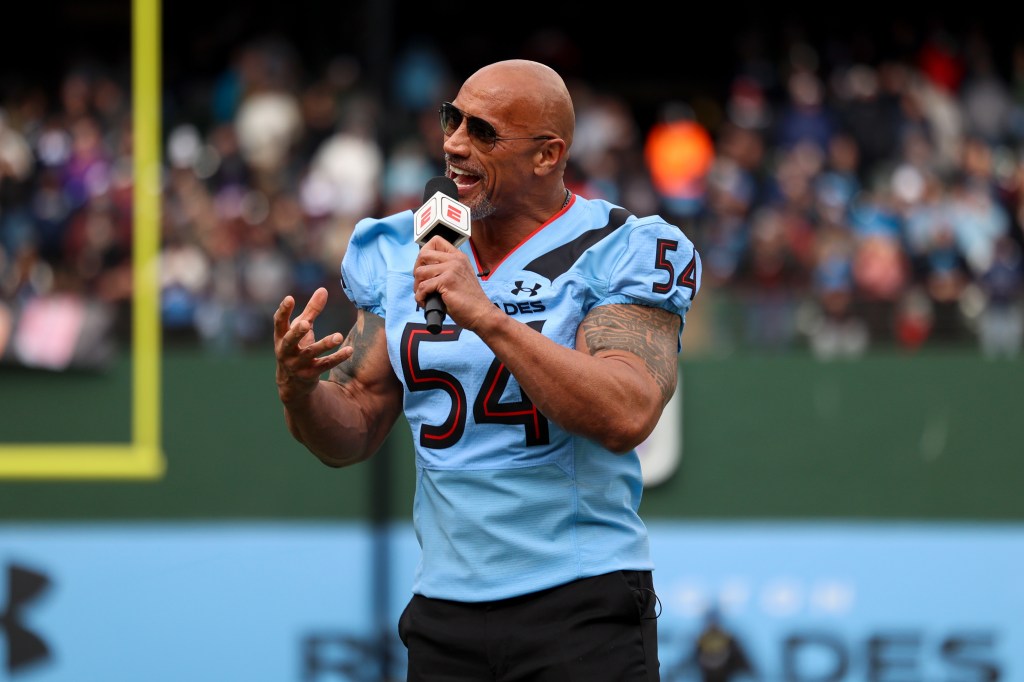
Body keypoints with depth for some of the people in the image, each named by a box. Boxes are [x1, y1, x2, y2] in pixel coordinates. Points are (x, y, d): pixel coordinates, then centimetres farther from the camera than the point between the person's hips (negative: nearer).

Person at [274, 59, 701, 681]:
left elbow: (626, 418, -22)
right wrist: (299, 387, -10)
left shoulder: (618, 253, -7)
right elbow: (352, 437, 12)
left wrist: (485, 316, -25)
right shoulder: (403, 256, 10)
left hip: (580, 607, -5)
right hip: (445, 607, 5)